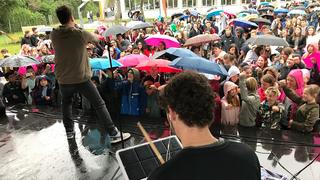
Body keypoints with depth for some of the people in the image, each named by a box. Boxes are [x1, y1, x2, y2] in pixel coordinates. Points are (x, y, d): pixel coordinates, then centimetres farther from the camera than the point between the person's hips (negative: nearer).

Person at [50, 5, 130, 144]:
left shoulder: (54, 35, -1)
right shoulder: (81, 34, -10)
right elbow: (96, 39, 10)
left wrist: (73, 28, 23)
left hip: (63, 80, 4)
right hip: (81, 79, -4)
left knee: (66, 103, 29)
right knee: (99, 104, 2)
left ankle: (69, 132, 34)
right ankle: (113, 134, 1)